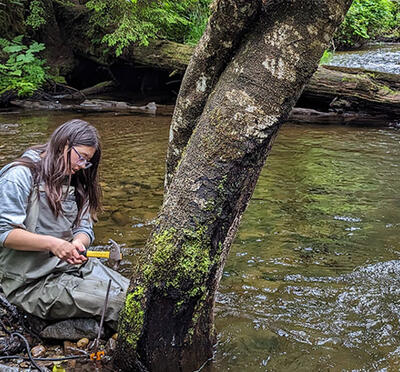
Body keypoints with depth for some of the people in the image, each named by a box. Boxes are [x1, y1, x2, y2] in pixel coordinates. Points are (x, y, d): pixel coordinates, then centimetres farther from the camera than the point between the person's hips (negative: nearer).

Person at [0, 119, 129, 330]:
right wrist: (51, 244, -25)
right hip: (32, 282, -8)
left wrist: (78, 243, -12)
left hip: (73, 265, 8)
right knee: (116, 303, -22)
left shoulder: (73, 182, 17)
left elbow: (84, 228, 13)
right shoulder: (21, 176, -9)